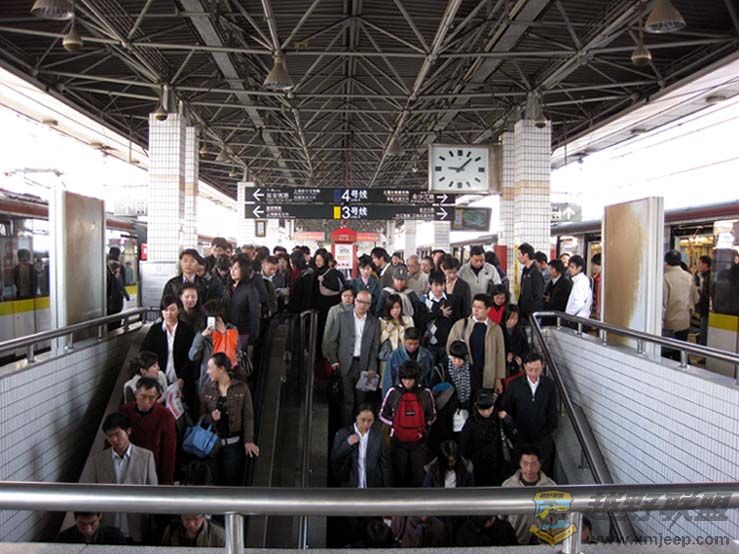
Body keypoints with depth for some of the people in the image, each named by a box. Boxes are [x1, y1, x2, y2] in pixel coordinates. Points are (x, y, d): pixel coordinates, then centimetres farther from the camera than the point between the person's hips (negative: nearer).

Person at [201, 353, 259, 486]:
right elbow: (202, 415, 8)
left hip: (234, 443, -3)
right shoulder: (208, 388, 2)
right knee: (217, 481, 9)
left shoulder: (241, 388, -7)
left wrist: (248, 441, -13)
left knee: (233, 481, 1)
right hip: (214, 442, 3)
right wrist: (211, 417, -14)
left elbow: (248, 416, -6)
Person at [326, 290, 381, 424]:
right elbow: (332, 340, 6)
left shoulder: (374, 322, 5)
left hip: (364, 365, 1)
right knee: (348, 400, 1)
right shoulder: (343, 317, 4)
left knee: (362, 400, 5)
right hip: (346, 364, -1)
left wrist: (372, 369, -3)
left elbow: (375, 347, 4)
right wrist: (333, 361, -2)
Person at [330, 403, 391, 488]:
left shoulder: (378, 435, -1)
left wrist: (387, 488, 0)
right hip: (350, 488, -1)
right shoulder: (343, 433, -4)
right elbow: (334, 459, -4)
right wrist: (347, 444, -18)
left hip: (373, 488, 1)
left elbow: (385, 464, 3)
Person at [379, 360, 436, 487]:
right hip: (398, 441, -1)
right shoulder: (393, 392, -7)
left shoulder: (425, 393, -4)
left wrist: (424, 427, -4)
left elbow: (432, 416, 10)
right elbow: (383, 415, 4)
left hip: (418, 442, 1)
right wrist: (395, 424, -8)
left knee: (418, 475, 9)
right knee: (399, 475, 8)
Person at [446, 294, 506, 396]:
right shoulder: (460, 325, 0)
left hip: (487, 380, 1)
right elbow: (450, 349, 3)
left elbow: (500, 354, 6)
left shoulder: (495, 329, 3)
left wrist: (499, 379, 5)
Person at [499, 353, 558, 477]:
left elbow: (552, 411, 0)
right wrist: (512, 433, -8)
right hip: (521, 439, 0)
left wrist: (549, 431, -5)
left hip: (543, 439, 1)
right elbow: (505, 411, -3)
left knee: (543, 471, 12)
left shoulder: (549, 384, -7)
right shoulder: (515, 385, -11)